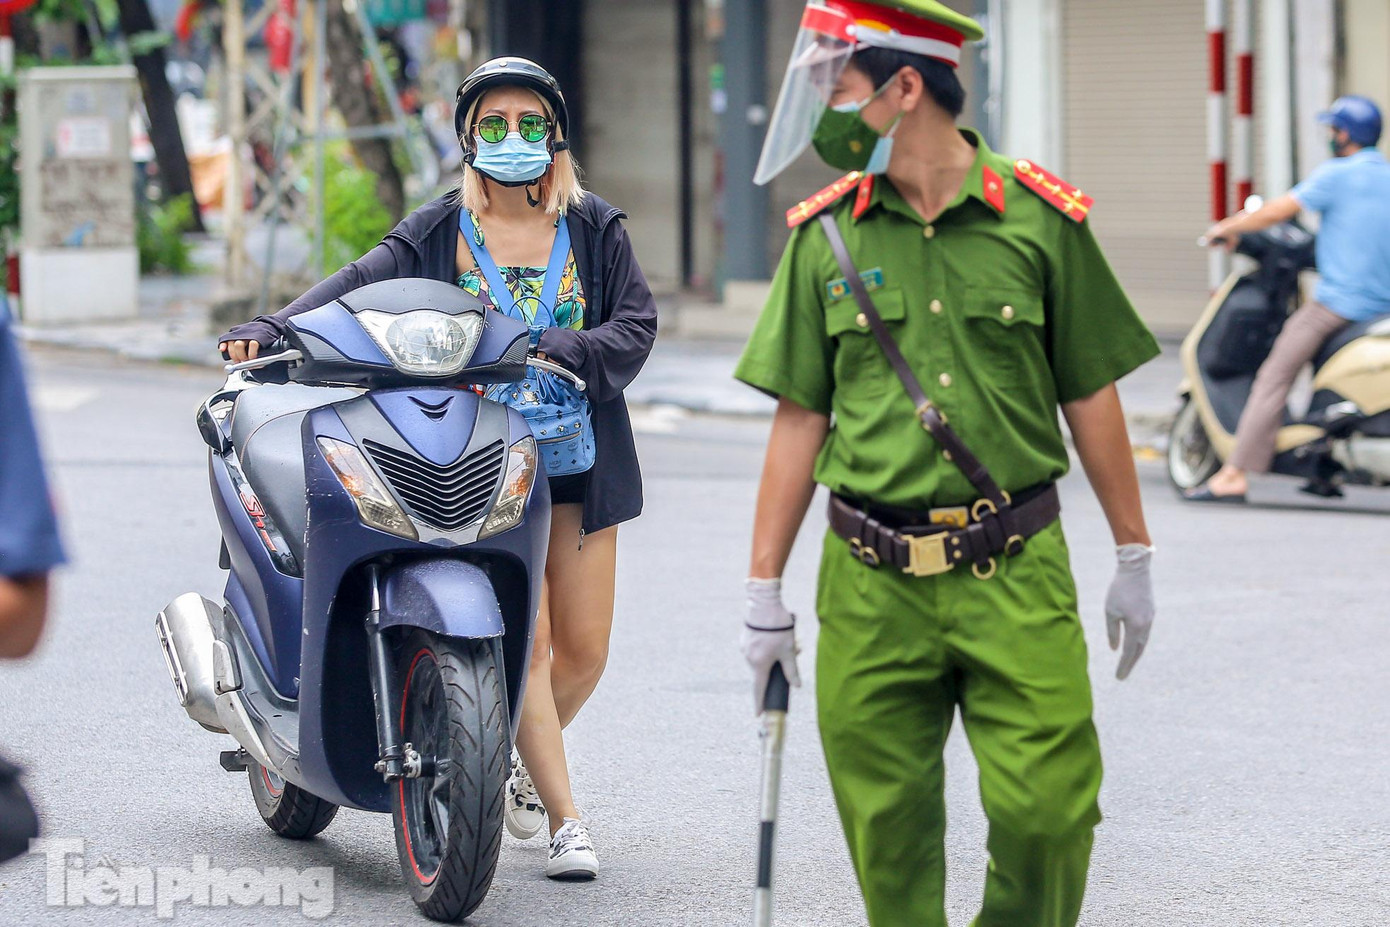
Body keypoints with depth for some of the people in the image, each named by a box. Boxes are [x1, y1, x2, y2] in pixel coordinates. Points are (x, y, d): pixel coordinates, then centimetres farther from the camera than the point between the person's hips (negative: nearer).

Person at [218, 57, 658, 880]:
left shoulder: (596, 231, 8)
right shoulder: (435, 236, 4)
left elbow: (636, 325, 0)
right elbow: (357, 289, -8)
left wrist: (558, 350, -18)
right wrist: (271, 331, -24)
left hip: (577, 463, 3)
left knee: (585, 652, 6)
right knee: (522, 640, -13)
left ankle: (518, 759, 34)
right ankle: (565, 820, -7)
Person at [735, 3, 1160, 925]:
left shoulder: (1039, 217, 0)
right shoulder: (825, 235, 5)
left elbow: (1090, 396, 7)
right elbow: (800, 419, 8)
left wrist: (1134, 557, 9)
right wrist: (765, 589, 6)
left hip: (1015, 572, -1)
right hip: (872, 584, 2)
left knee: (1047, 807, -8)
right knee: (887, 826, 2)